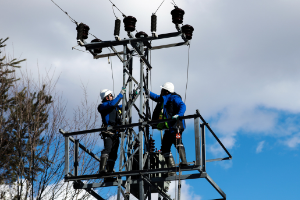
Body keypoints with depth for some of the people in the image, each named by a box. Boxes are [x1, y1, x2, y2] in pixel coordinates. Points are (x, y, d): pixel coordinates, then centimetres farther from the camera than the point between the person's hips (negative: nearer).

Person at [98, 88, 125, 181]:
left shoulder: (116, 107, 25)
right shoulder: (103, 106, 2)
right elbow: (112, 103, -17)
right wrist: (121, 94, -10)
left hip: (115, 134, 8)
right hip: (108, 132, -8)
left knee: (113, 154, 4)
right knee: (108, 149, -28)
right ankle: (102, 169, -39)